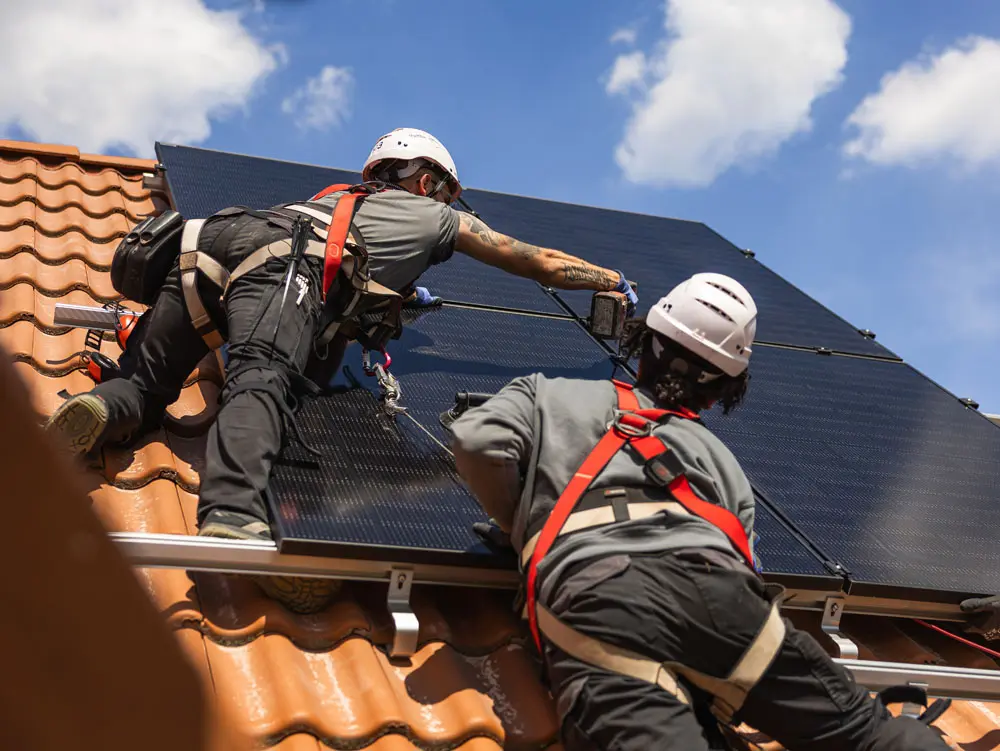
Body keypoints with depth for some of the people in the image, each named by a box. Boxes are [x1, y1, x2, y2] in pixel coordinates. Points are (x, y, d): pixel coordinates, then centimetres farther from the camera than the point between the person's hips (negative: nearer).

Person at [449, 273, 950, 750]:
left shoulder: (548, 394, 30)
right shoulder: (720, 458, 33)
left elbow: (477, 440, 13)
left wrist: (519, 528, 28)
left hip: (590, 597, -2)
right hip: (707, 584, 2)